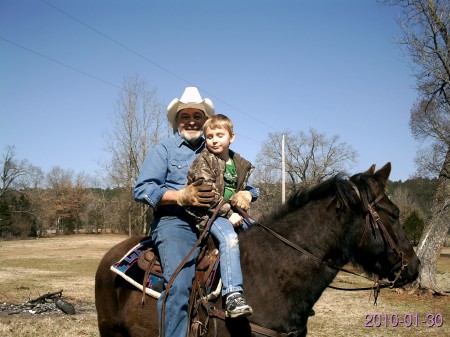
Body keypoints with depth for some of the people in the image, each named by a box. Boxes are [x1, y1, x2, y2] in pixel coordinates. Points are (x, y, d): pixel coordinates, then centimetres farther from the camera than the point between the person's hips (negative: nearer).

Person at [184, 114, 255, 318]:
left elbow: (242, 190, 24)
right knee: (229, 237, -32)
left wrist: (244, 197, 2)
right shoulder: (203, 160, -7)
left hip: (232, 214, 8)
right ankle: (233, 295, -37)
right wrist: (228, 214, -17)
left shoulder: (240, 164, 13)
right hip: (206, 214, -8)